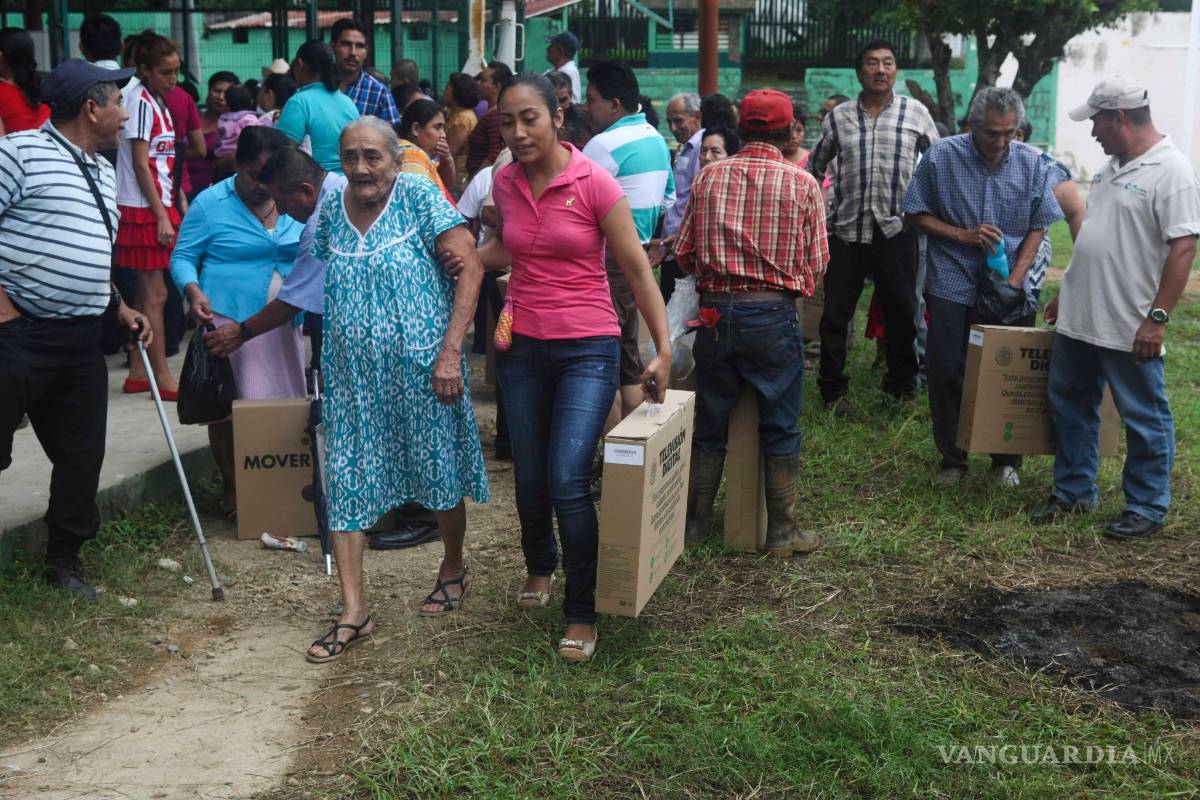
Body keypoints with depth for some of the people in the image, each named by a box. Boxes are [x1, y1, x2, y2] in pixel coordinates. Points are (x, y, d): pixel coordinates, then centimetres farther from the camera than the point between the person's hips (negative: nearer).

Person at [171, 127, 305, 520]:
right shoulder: (210, 204, -4)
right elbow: (182, 257, -2)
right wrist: (195, 292, -20)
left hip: (283, 325, 5)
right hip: (229, 322, -5)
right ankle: (232, 488, 13)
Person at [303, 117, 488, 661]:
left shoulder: (418, 197, -9)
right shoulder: (332, 209, 6)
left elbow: (470, 266, -14)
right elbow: (313, 282, 19)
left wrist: (450, 351, -20)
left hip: (418, 367, -4)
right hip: (352, 376, 4)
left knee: (439, 475, 10)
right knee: (346, 483, 1)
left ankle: (453, 569, 36)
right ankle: (353, 612, 8)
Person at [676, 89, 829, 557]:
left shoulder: (709, 177, 1)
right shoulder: (803, 185, -4)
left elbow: (684, 254, 3)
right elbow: (816, 264, -2)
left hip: (715, 312, 2)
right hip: (773, 316, -2)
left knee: (709, 425, 14)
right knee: (780, 429, 9)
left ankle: (695, 522, 23)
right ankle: (782, 531, 16)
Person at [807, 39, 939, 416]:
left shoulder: (916, 113, 5)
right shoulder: (838, 117, 7)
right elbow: (814, 167, 16)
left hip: (896, 230, 0)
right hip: (846, 231, 1)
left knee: (902, 312, 6)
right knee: (835, 314, 4)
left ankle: (902, 385, 23)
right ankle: (833, 390, 16)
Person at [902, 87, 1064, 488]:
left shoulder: (1031, 163, -2)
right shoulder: (941, 156, -7)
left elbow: (1037, 227, 3)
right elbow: (916, 214, -1)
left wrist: (1015, 279, -9)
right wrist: (963, 235, -14)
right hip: (953, 285, -1)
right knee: (946, 373, 4)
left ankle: (1007, 460, 23)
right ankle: (952, 458, 21)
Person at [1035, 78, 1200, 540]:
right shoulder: (1112, 167, 14)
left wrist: (1157, 317, -23)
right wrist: (1067, 293, 22)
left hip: (1130, 329, -9)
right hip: (1079, 320, 9)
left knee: (1144, 420, 4)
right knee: (1069, 406, 17)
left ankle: (1147, 508, 16)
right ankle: (1073, 492, 30)